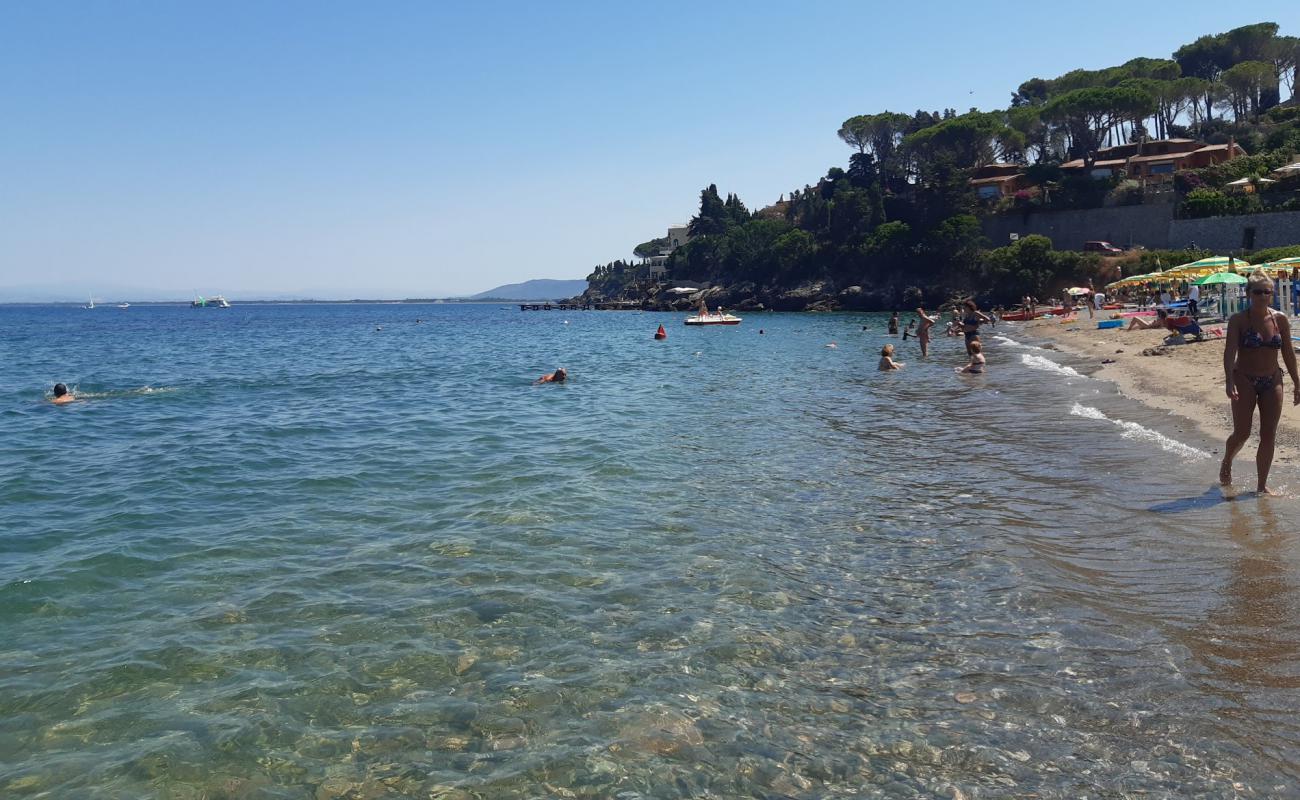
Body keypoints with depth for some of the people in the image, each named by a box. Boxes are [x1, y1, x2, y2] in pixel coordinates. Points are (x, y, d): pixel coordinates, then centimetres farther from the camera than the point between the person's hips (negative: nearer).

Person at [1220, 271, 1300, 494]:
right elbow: (1230, 352, -17)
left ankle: (1262, 485, 10)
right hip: (1245, 381, -3)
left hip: (1272, 381, 4)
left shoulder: (1280, 320, 4)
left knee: (1268, 436, 2)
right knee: (1242, 433, -3)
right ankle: (1226, 463, 28)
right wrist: (1229, 381, -29)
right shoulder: (1238, 320, -7)